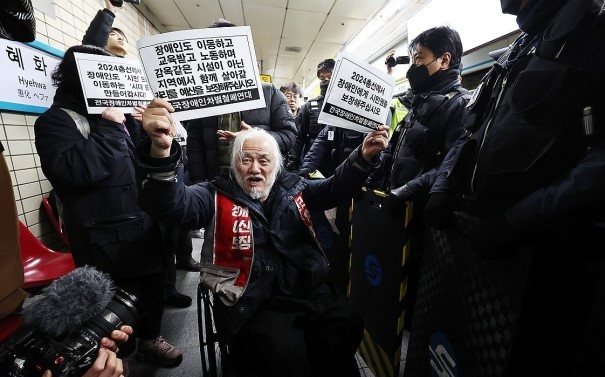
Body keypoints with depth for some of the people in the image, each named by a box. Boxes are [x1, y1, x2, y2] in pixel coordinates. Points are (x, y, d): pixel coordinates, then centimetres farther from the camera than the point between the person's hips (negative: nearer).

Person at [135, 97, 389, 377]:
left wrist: (363, 157, -12)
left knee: (347, 328, -16)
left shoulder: (292, 188, 11)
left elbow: (334, 188, 5)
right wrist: (161, 150, -38)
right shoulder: (218, 196, -2)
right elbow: (171, 204, -18)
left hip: (309, 292, 4)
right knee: (287, 354, -26)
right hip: (253, 304, -3)